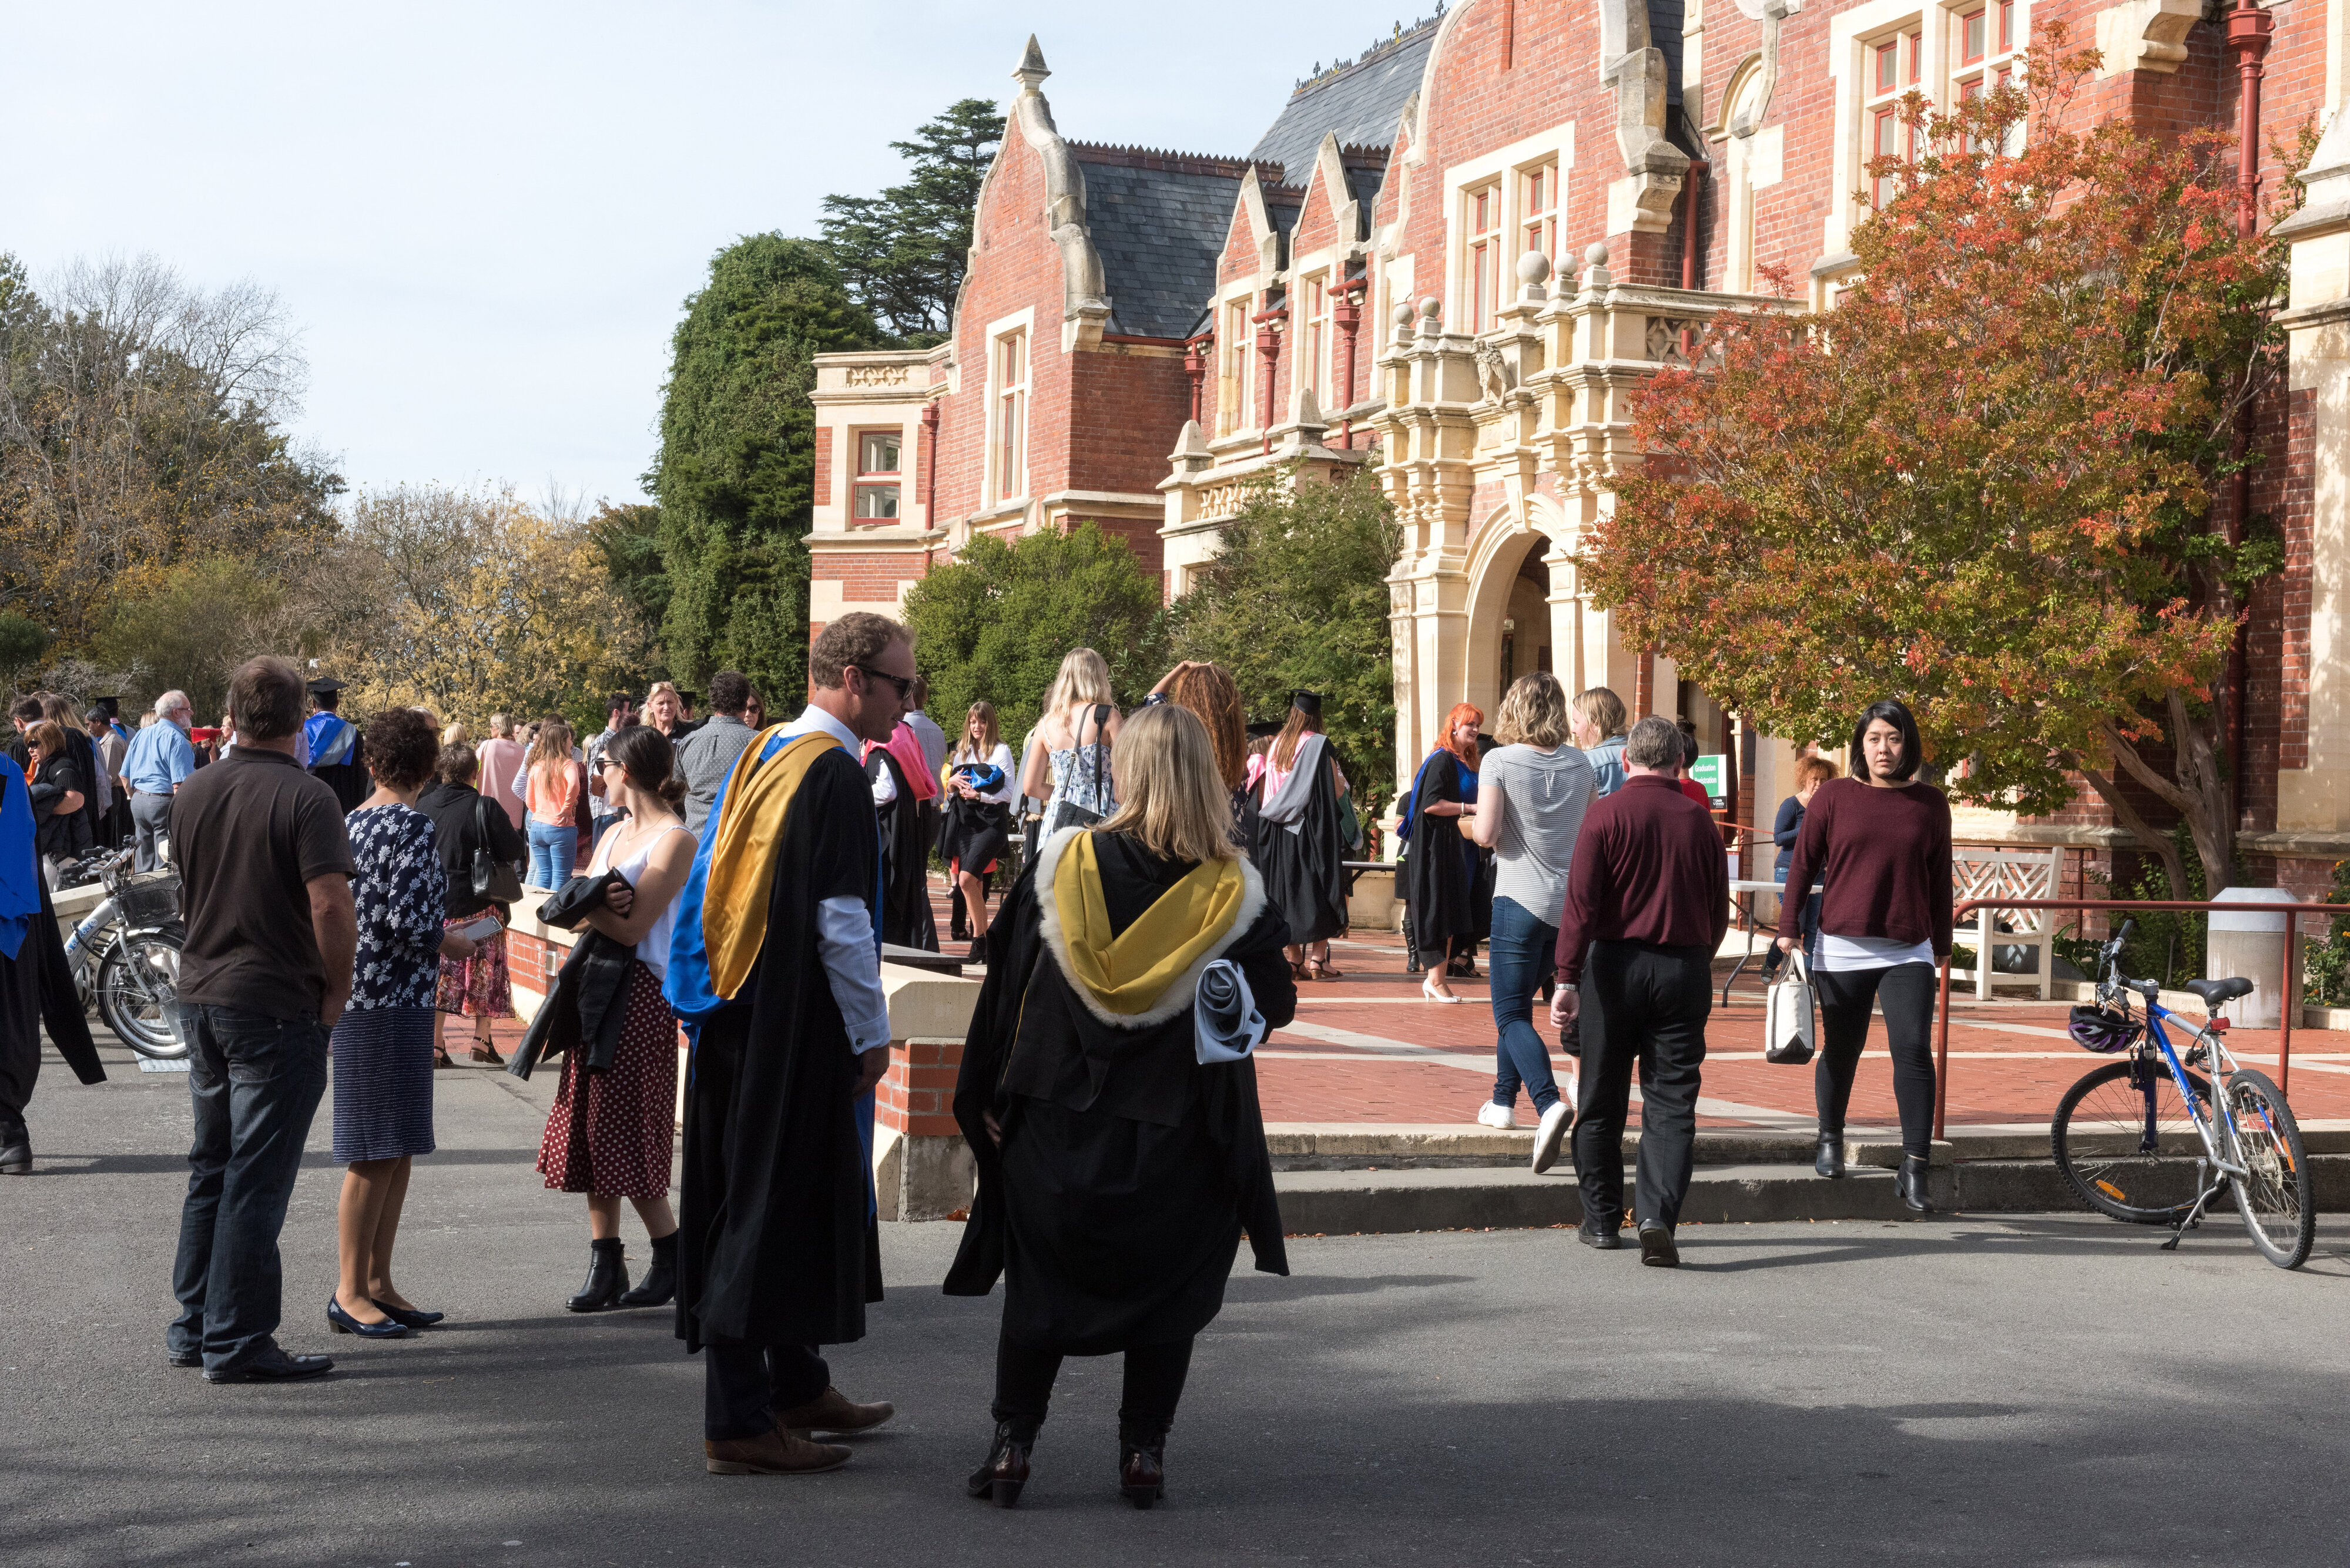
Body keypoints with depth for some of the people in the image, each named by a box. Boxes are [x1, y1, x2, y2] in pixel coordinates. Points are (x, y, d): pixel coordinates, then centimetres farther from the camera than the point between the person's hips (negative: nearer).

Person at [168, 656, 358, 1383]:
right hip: (279, 1004, -7)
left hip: (201, 996, 7)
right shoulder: (305, 796, -15)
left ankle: (194, 1327, 24)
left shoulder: (192, 794, 7)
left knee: (210, 1169, 17)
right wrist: (337, 989, -9)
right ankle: (235, 1343, 3)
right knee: (256, 1180, -1)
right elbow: (332, 906, -21)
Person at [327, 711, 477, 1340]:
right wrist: (455, 946, -3)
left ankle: (377, 1283, 19)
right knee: (377, 1153, -2)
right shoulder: (416, 827, -14)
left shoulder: (351, 822, 10)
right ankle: (351, 1292, 3)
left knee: (397, 1152, 14)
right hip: (392, 1004, -9)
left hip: (360, 998, 9)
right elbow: (409, 921, -22)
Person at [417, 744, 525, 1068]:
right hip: (479, 905, -4)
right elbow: (516, 851, -11)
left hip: (433, 905, 4)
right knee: (485, 970, 8)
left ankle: (436, 1044, 6)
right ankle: (482, 1041, 8)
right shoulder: (484, 807, -14)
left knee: (441, 972, 9)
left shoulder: (423, 806, -1)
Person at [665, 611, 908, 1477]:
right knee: (774, 1205, -4)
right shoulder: (833, 773, -16)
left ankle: (795, 1386, 31)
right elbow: (839, 919, -20)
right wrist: (872, 1032, -11)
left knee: (753, 1202, 17)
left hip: (736, 1014, 10)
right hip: (796, 1026, -9)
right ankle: (739, 1422, 0)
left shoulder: (761, 756, 12)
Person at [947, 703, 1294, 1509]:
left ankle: (1011, 1443, 11)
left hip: (1056, 1118, 1)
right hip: (1179, 1134, -1)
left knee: (1039, 1285, 13)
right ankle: (1143, 1451, 12)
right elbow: (1276, 1006, -3)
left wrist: (988, 1097, 7)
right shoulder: (1232, 891, -10)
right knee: (1168, 1292, 13)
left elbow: (1005, 989, -2)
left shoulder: (1061, 867, -7)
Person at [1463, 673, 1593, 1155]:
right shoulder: (1579, 764, 6)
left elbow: (1486, 834, -15)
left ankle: (1549, 1102, -26)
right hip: (1571, 900, 6)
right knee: (1518, 1001, 23)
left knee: (1512, 1015, -4)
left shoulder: (1500, 761, -9)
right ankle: (1503, 1100, 30)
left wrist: (1470, 823, 7)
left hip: (1521, 900, -5)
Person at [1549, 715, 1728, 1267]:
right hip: (1685, 968, 2)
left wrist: (1567, 978, -13)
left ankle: (1602, 1220, 19)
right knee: (1672, 1102, 2)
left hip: (1615, 964, -2)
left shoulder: (1606, 815, -5)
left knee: (1602, 1101, 11)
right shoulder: (1700, 819, 4)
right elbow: (1719, 911, 10)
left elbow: (1581, 902, -13)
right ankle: (1658, 1218, -14)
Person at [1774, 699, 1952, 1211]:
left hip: (1908, 951, 1)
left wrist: (1941, 945, 15)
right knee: (1841, 1050, 9)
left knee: (1914, 1051, -11)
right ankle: (1830, 1141, 33)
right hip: (1842, 948, 0)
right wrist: (1789, 928, 3)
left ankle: (1914, 1170, -11)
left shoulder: (1930, 804, 7)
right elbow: (1803, 863, 7)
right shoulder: (1833, 797, 2)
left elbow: (1939, 880, 13)